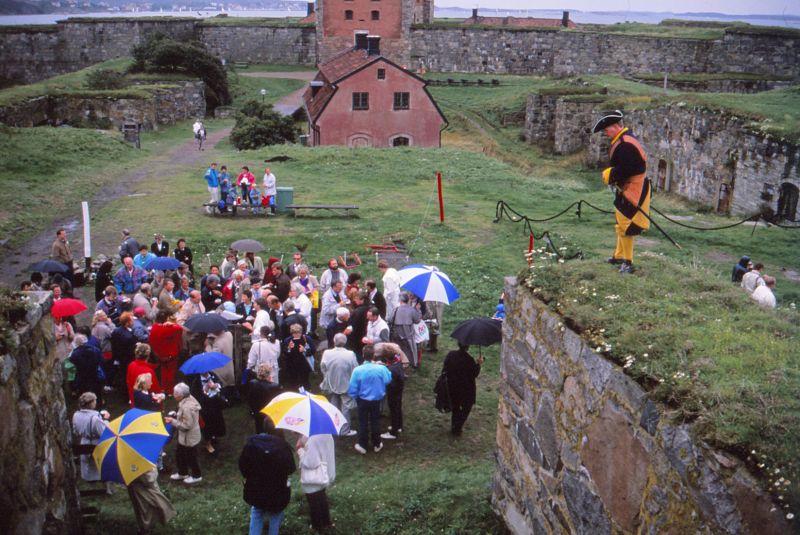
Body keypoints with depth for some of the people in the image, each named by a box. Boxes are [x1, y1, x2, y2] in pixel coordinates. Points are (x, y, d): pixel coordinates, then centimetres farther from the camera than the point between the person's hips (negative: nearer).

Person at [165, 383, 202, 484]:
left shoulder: (187, 407, -35)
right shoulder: (189, 399, -4)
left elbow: (186, 425, -29)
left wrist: (172, 421, -23)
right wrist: (175, 416, 3)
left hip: (189, 438, -10)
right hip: (184, 436, 10)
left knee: (190, 457, 12)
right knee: (179, 454, 25)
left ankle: (196, 476, 33)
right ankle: (182, 473, 45)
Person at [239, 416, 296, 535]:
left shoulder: (251, 442, -13)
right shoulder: (282, 445, -20)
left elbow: (242, 465, -6)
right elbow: (291, 468, -14)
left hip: (255, 489, 2)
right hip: (277, 491, -2)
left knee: (256, 514, 25)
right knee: (275, 516, 23)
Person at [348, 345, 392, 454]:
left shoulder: (357, 370, -24)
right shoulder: (381, 369, -23)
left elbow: (352, 389, -17)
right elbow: (388, 379, 0)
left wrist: (355, 397, 5)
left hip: (362, 400, -1)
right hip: (376, 400, 1)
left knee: (363, 423, 16)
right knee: (375, 422, 19)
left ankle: (363, 445, 26)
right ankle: (377, 445, 32)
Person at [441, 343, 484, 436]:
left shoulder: (450, 355, -9)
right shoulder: (469, 359, -24)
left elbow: (444, 369, -1)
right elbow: (474, 374, -16)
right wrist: (479, 364, -4)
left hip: (452, 387, 5)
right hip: (465, 389, -5)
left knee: (455, 407, 23)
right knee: (466, 407, 15)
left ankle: (454, 427, 31)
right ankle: (457, 428, 10)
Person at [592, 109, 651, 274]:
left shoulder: (625, 145, -22)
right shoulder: (622, 141, 12)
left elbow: (625, 170, -28)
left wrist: (609, 175, -13)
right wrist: (610, 173, 3)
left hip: (632, 190, -11)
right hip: (626, 189, 11)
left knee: (625, 225, -8)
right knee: (622, 224, 20)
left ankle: (628, 263, -2)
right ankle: (619, 256, 33)